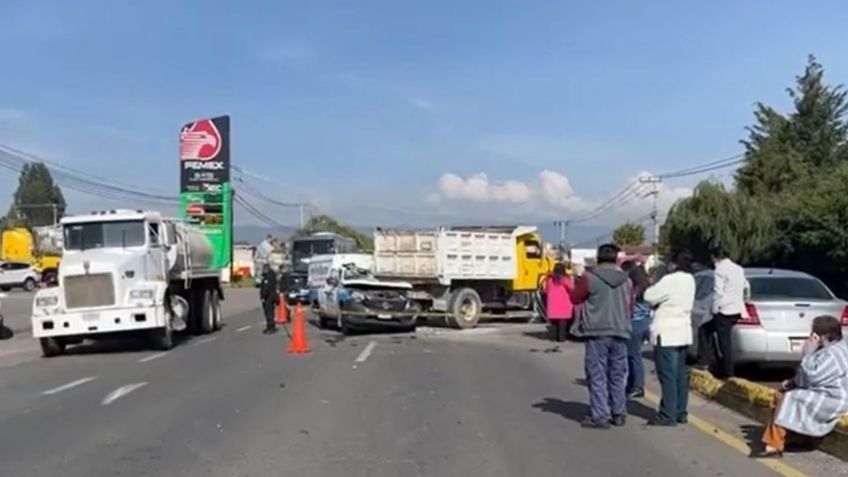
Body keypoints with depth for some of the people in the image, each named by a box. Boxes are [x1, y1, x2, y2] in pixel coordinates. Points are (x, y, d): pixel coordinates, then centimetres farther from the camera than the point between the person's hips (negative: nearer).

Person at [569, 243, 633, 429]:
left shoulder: (589, 277, -9)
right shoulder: (625, 280, 6)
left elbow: (575, 298, 3)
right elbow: (629, 305, 15)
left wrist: (579, 284, 20)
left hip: (597, 332, -4)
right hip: (620, 332, 5)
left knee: (598, 375, -1)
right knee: (617, 375, 13)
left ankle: (600, 416, -2)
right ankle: (618, 413, 20)